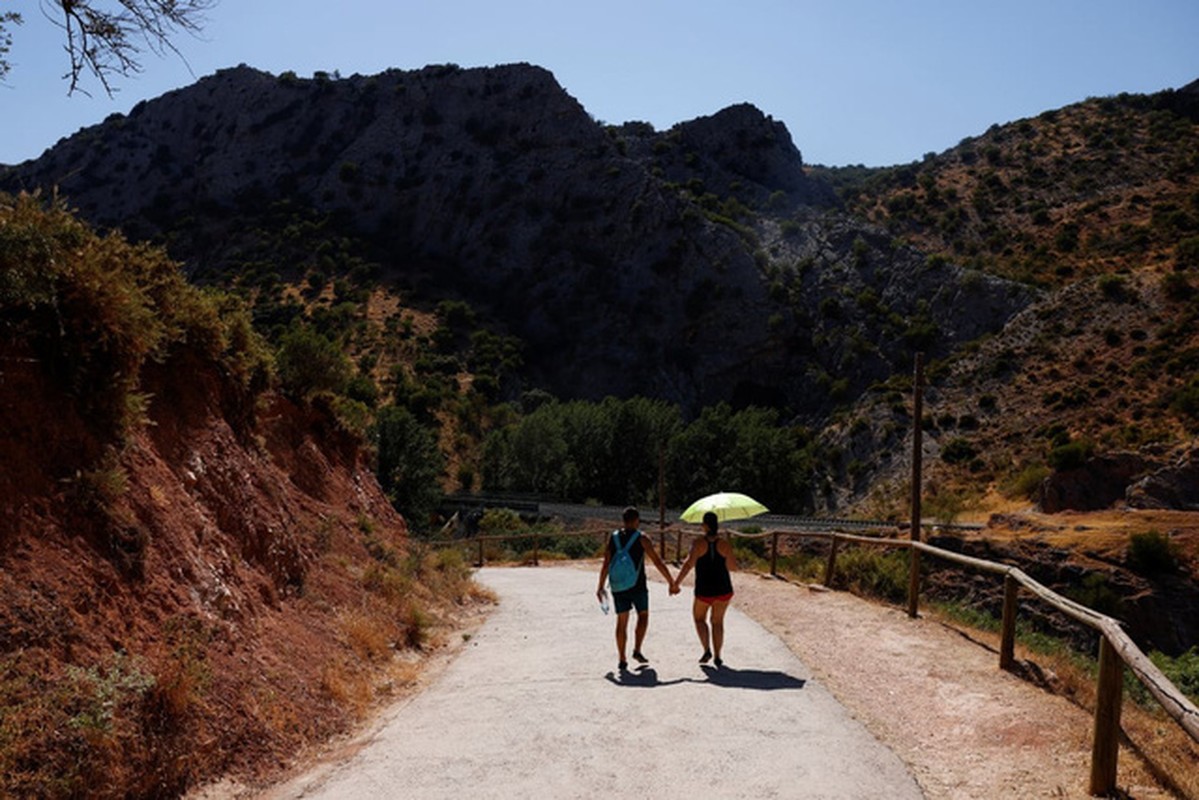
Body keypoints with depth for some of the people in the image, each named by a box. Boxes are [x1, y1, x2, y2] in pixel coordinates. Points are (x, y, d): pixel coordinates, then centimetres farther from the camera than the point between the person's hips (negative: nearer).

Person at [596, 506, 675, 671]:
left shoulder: (613, 537, 3)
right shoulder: (641, 538, -6)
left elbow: (606, 565, 0)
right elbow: (658, 562, -6)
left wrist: (600, 587, 6)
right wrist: (671, 582, 1)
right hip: (637, 586, -3)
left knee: (622, 621, 9)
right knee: (643, 615, 18)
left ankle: (622, 660, 8)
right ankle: (637, 650, 6)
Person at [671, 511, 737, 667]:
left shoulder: (698, 544, -12)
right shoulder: (725, 544, -7)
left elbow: (689, 564, -20)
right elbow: (733, 566, -6)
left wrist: (676, 583, -16)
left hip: (704, 591, -2)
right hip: (724, 589, 2)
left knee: (699, 618, 21)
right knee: (717, 621, 16)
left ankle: (707, 650, 4)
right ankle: (717, 657, 15)